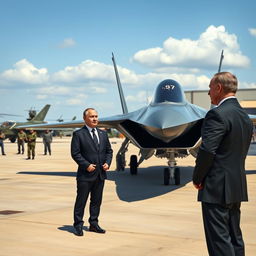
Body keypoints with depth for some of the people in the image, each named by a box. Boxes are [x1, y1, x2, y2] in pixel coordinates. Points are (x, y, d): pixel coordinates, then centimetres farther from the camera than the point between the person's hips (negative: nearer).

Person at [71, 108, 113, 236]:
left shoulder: (103, 134, 13)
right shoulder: (78, 134, -5)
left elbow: (109, 151, 16)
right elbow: (75, 153, -10)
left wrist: (107, 163, -1)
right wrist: (86, 165, -17)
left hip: (101, 174, 6)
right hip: (85, 174, -6)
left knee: (96, 201, 13)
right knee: (81, 200, 2)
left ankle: (94, 224, 24)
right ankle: (78, 225, 11)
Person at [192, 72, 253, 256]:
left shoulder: (217, 114, -15)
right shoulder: (245, 117, 13)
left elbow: (207, 151, -20)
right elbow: (240, 152, 14)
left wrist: (197, 178, -6)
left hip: (217, 188, -9)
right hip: (238, 187, 9)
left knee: (219, 241, -5)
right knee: (235, 237, 16)